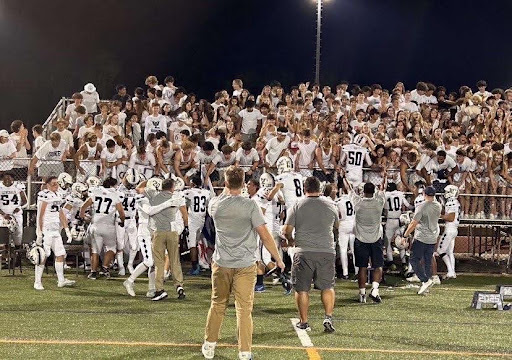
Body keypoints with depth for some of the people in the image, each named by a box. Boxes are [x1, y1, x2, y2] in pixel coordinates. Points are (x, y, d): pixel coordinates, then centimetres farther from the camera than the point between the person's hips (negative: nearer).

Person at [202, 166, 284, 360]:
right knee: (244, 309, 1)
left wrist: (226, 190, 28)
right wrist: (278, 258, -2)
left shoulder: (214, 204, -1)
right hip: (245, 264, -3)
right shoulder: (250, 205, -11)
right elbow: (264, 235, -11)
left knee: (217, 305, 17)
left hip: (221, 263, 3)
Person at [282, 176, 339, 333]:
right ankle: (328, 317, -4)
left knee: (302, 288, 7)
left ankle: (304, 322, 10)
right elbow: (337, 225, 24)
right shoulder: (330, 205, 7)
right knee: (327, 286, 10)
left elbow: (287, 230, 0)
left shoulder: (297, 206, -1)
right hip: (327, 251, 2)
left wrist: (291, 240, 21)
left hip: (304, 251, -2)